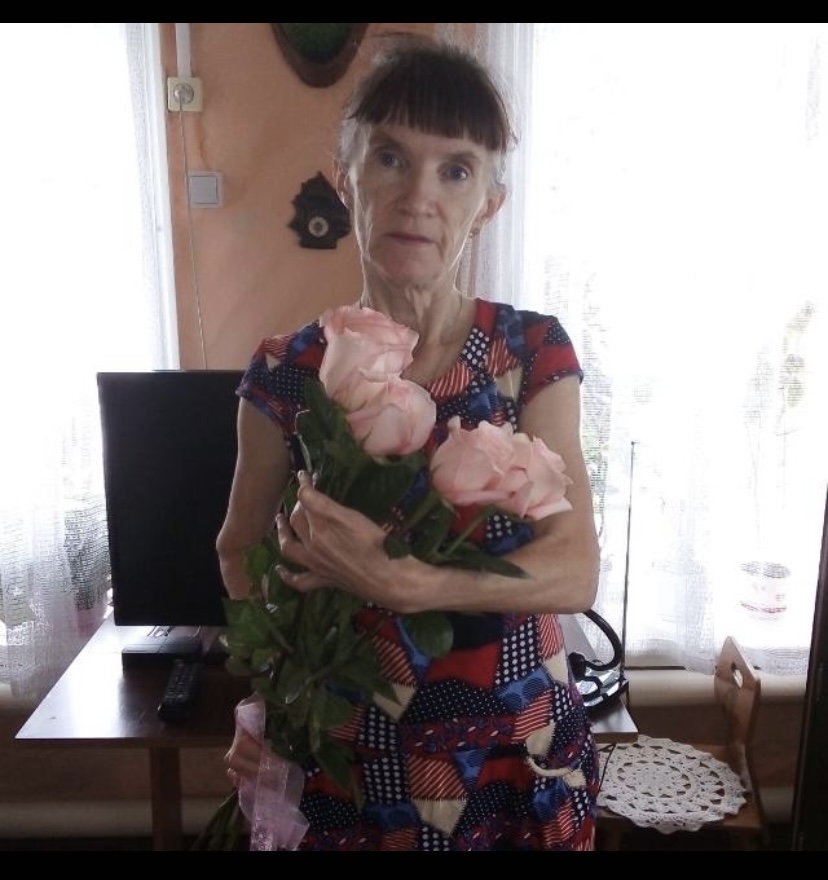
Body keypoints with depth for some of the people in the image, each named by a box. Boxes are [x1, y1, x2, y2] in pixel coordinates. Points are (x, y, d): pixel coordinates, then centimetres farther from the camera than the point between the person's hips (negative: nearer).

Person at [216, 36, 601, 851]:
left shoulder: (534, 352, -11)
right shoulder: (286, 372, -10)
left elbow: (575, 570, -17)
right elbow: (240, 548, 3)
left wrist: (401, 583, -31)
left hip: (516, 748, 0)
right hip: (346, 749, 0)